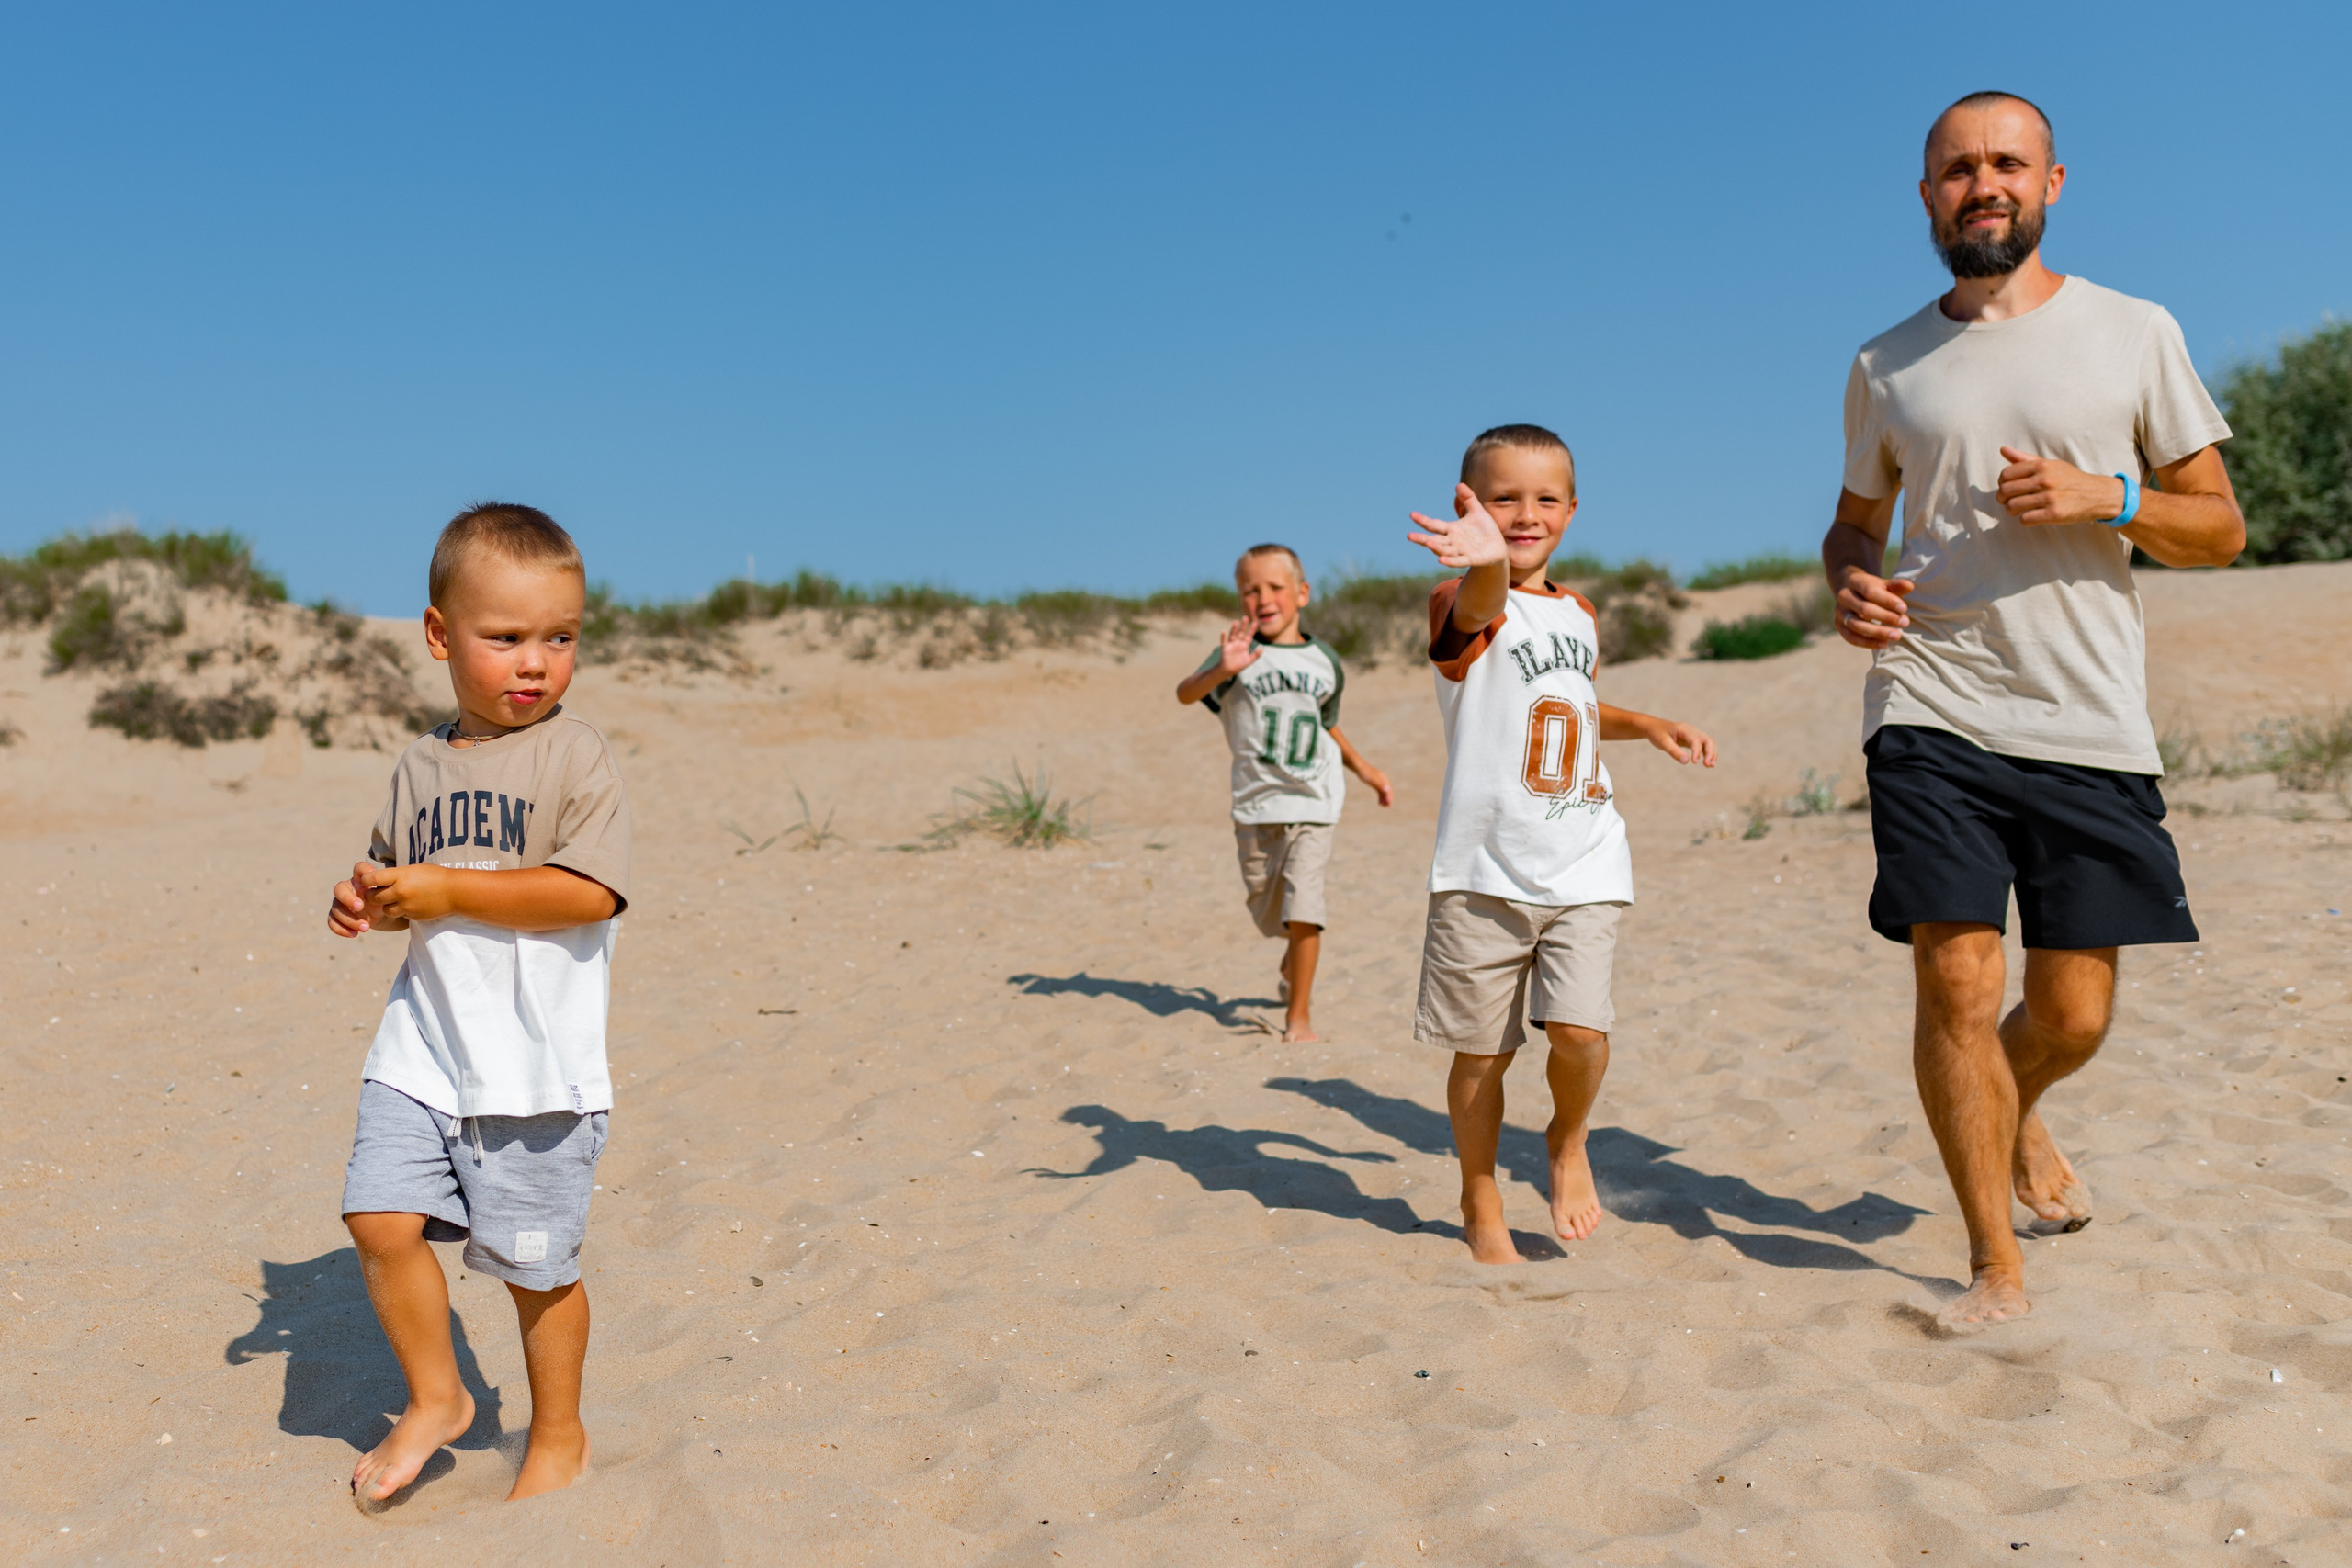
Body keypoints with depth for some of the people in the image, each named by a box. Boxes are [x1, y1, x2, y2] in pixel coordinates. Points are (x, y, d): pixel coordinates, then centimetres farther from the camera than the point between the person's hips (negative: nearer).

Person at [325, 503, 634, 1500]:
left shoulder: (575, 755, -9)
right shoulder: (423, 767, 8)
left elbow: (589, 893, -19)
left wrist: (449, 891, -18)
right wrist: (369, 901, -1)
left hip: (537, 1064, -5)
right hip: (423, 1051, 5)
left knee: (535, 1261, 6)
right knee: (381, 1219, -3)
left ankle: (558, 1433, 29)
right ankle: (435, 1398, 23)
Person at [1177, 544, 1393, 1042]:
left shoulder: (1325, 661, 5)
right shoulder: (1241, 651, -7)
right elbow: (1185, 693, -25)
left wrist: (1364, 769, 24)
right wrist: (1222, 670, -44)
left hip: (1315, 801, 0)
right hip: (1256, 802, 0)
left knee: (1302, 906, -13)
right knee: (1268, 912, 13)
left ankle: (1299, 1015, -1)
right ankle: (1293, 967, 46)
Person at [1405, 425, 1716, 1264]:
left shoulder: (1578, 612, 14)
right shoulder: (1464, 605, -7)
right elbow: (1482, 607, -34)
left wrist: (1650, 726, 15)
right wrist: (1485, 565, -57)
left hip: (1583, 865, 4)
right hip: (1485, 870, -4)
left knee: (1579, 1031, -11)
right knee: (1481, 1051, 6)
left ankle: (1568, 1141, 20)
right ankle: (1480, 1203, 27)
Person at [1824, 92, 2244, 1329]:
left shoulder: (2135, 335, 6)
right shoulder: (1885, 367, 11)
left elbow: (2220, 529, 8)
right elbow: (1854, 522, 21)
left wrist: (2107, 497, -12)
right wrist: (1850, 584, -2)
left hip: (2091, 726, 0)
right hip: (1932, 711, 0)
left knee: (2075, 1011, 4)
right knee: (1954, 982, -8)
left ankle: (2018, 1116, 40)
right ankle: (1996, 1267, 7)